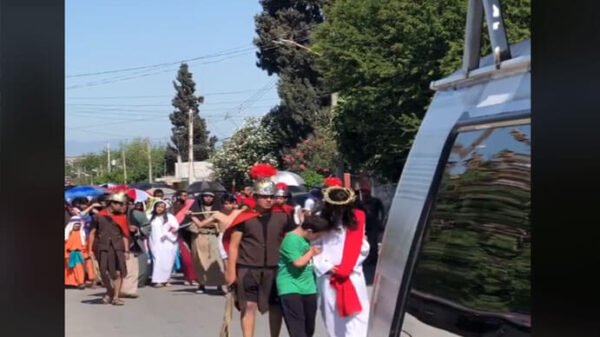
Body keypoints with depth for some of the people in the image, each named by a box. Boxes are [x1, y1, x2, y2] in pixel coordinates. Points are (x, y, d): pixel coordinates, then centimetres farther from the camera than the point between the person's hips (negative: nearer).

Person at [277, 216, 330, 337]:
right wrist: (311, 252, -9)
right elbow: (298, 262, -24)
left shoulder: (306, 238, 9)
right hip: (290, 289, -8)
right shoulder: (292, 239, -18)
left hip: (308, 288, 8)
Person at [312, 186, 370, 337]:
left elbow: (363, 248, -1)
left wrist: (346, 268, -7)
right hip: (329, 278, 0)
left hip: (353, 276, 0)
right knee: (333, 318, 7)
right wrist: (327, 267, -13)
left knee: (356, 316, -4)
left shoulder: (356, 219, -1)